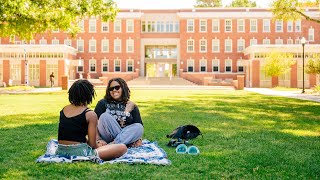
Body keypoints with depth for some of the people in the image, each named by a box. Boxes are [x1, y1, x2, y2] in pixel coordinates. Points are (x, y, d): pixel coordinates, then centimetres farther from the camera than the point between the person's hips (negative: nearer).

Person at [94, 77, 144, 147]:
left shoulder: (132, 106, 12)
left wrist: (138, 139, -15)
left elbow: (139, 125, 6)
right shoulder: (103, 103, 6)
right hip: (108, 138, -1)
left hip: (126, 136, 1)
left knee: (139, 127, -25)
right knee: (105, 116, -26)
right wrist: (99, 139, -20)